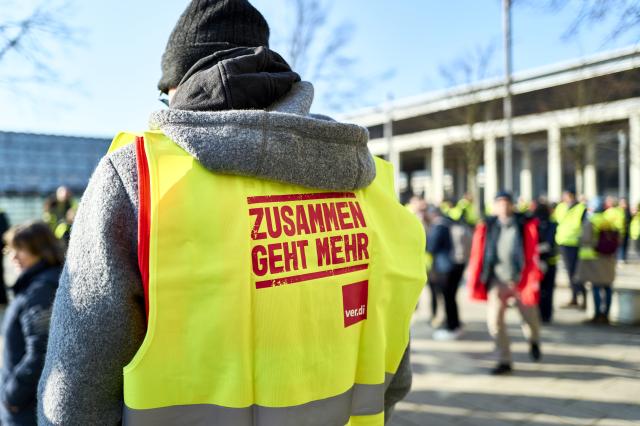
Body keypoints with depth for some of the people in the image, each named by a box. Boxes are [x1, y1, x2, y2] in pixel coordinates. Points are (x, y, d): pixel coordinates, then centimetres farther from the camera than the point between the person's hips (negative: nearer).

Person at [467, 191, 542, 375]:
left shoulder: (526, 225, -5)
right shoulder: (487, 227, 0)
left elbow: (532, 253, -9)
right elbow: (478, 254, 0)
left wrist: (532, 279, -15)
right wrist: (475, 282, -3)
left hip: (521, 280, -1)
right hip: (497, 281, 1)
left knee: (530, 318, 13)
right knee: (495, 320, -6)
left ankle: (534, 342, 49)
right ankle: (504, 361, 8)